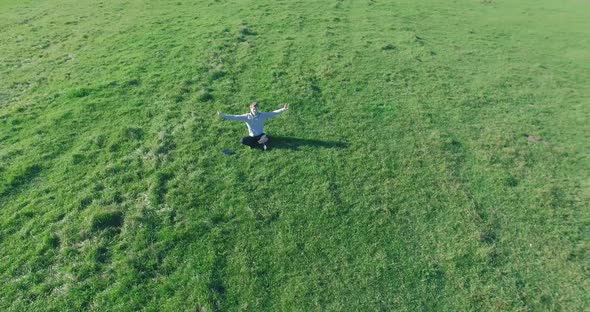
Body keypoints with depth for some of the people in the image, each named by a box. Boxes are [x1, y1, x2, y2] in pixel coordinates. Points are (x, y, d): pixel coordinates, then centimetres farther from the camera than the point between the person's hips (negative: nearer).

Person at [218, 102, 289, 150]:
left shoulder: (262, 115, -7)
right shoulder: (246, 116, -11)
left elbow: (272, 113, -10)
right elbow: (235, 117, -18)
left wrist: (283, 109, -20)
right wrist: (223, 116, -29)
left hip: (261, 135, 0)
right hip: (252, 137, 1)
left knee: (268, 139, -35)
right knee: (242, 140, -29)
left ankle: (254, 144, -14)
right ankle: (260, 144, -18)